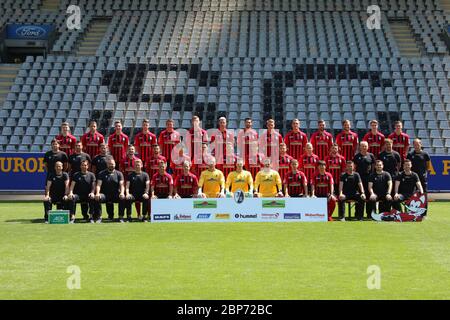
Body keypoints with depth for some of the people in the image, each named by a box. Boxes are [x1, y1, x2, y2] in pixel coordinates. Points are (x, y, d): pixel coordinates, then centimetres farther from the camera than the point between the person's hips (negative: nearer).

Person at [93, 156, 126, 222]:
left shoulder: (119, 174, 10)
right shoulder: (102, 174, 10)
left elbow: (121, 185, -1)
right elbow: (98, 185, -1)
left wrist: (122, 193, -23)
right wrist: (97, 193, -21)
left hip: (116, 195, 0)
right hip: (105, 194, 0)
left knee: (123, 198, -32)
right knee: (97, 198, -31)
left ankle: (121, 217, -19)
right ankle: (99, 217, -20)